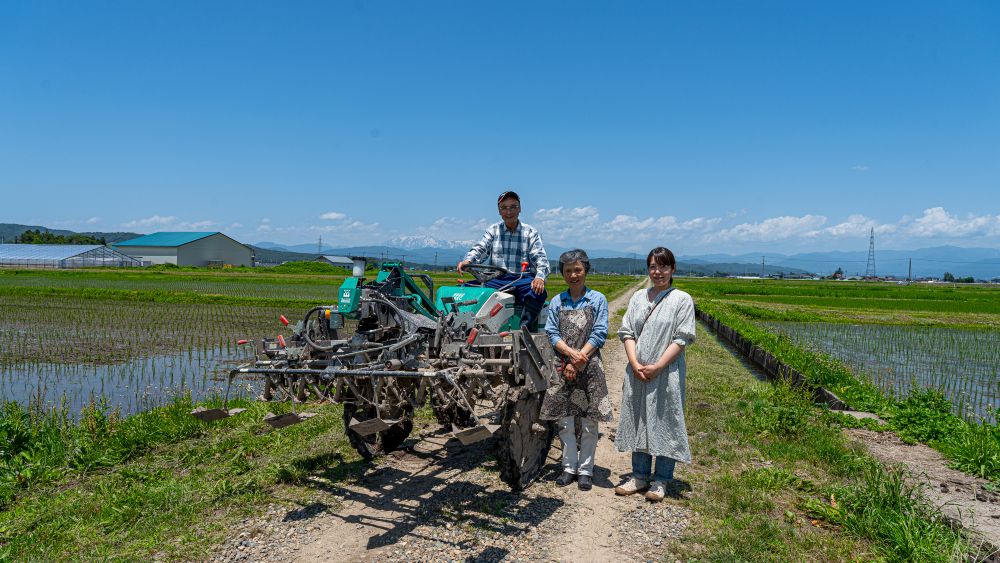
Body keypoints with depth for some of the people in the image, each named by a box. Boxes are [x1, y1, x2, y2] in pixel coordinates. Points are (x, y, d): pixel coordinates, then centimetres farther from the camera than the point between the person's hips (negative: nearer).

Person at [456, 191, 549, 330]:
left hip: (523, 278, -1)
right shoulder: (493, 230, 17)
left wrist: (540, 277, -22)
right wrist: (467, 260, -20)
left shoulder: (530, 232, 11)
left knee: (538, 292, -35)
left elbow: (540, 257, 0)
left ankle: (525, 326, -33)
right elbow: (480, 249, 5)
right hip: (497, 278, 2)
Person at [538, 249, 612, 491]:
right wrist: (571, 353, -16)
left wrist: (578, 362, -12)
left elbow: (599, 334, -5)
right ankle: (569, 467, 20)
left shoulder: (597, 300, 2)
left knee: (588, 423, 4)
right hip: (563, 367, 2)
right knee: (565, 421, 7)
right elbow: (552, 333, 2)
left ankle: (585, 469, 15)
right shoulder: (557, 302, 8)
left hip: (590, 367, -2)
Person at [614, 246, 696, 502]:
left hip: (666, 373, -4)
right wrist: (635, 364, -8)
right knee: (637, 421, 10)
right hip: (637, 373, 4)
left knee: (664, 423, 2)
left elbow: (682, 339, -8)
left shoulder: (682, 300, -2)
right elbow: (627, 332, 7)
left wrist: (657, 367, -15)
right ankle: (640, 475, 23)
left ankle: (661, 480, 14)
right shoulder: (638, 297, 11)